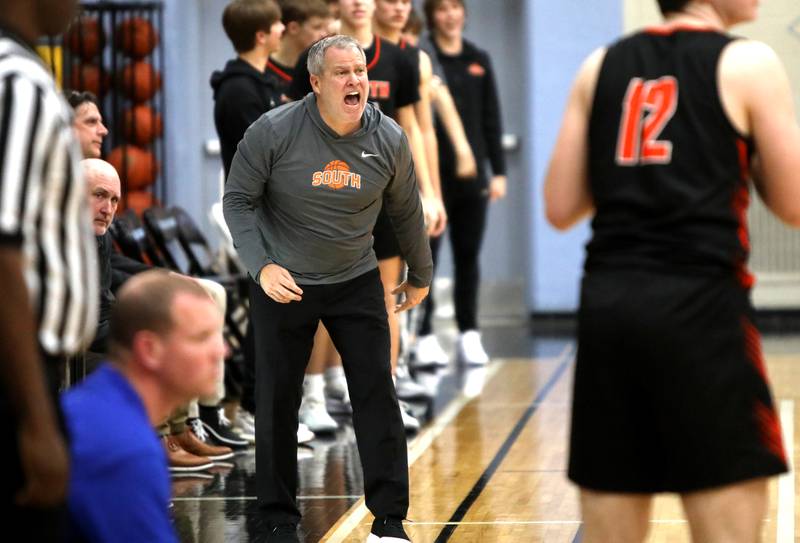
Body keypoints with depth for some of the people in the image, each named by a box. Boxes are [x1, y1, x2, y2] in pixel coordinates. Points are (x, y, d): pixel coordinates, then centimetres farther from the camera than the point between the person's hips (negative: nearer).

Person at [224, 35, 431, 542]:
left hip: (357, 283, 2)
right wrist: (262, 266, -22)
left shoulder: (389, 139, -9)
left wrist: (421, 276, 17)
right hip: (283, 284, -2)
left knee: (378, 396, -4)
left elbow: (406, 212, 7)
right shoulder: (274, 131, -17)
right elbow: (239, 201, -9)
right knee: (278, 403, 4)